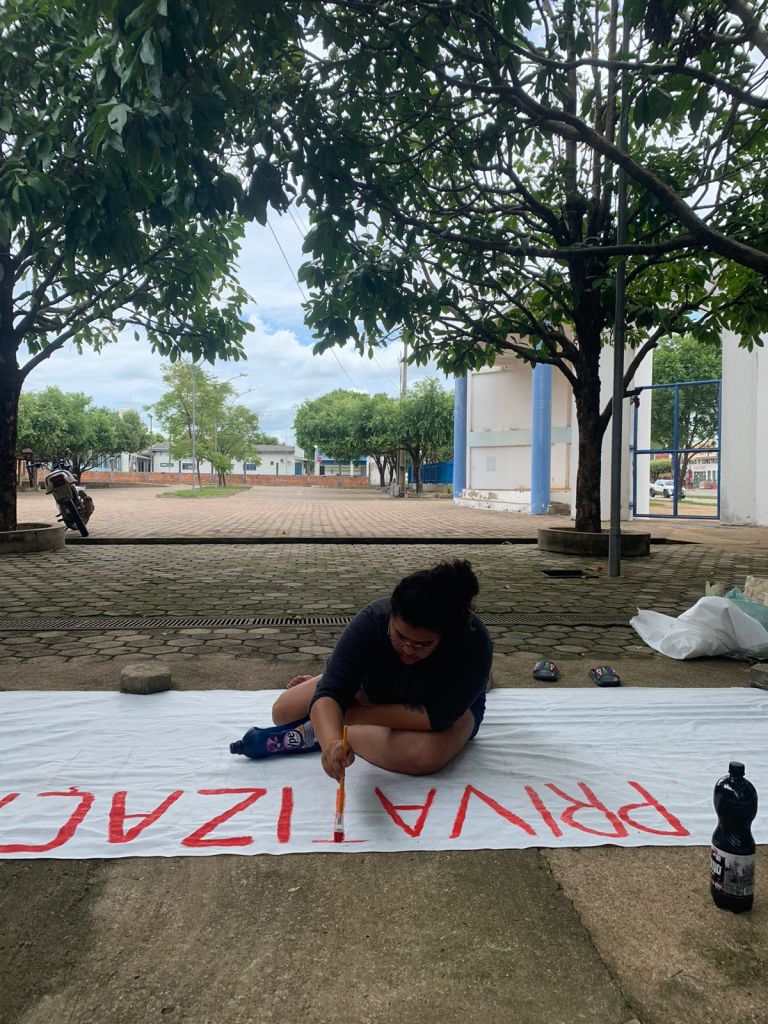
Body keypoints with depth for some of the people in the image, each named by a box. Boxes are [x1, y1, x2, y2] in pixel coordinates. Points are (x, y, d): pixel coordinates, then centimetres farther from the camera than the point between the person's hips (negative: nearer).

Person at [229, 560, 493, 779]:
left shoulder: (473, 643, -37)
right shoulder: (372, 621, -33)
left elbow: (437, 716, -36)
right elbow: (330, 694, -38)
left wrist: (354, 715, -31)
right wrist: (331, 740, -59)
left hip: (444, 707, -2)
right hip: (377, 691, 3)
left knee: (424, 754, -38)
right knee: (284, 711, -8)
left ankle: (310, 735, -21)